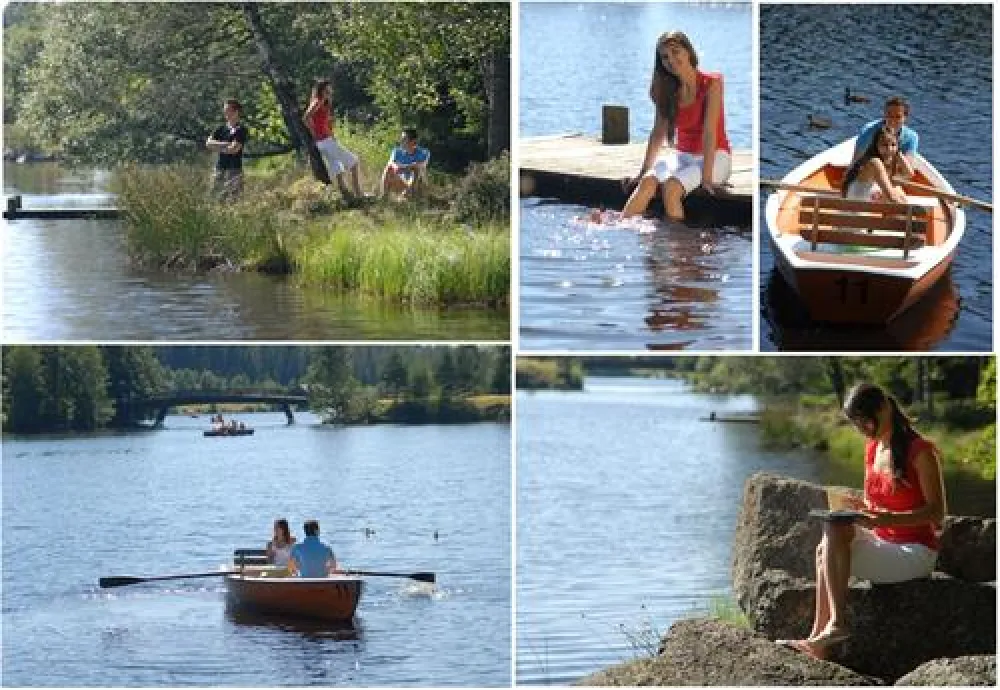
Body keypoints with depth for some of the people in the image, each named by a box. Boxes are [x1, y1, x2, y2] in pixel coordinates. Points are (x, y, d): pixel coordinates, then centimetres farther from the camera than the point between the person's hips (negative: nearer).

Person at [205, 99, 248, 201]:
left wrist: (217, 147, -1)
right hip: (220, 168, 6)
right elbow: (208, 143, 3)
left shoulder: (241, 129, -5)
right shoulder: (221, 129, 13)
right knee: (218, 198, 6)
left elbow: (234, 149, -14)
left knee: (232, 199, -10)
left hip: (234, 169, -6)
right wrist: (225, 144, -10)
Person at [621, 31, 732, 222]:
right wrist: (644, 170, -1)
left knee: (671, 186, -33)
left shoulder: (711, 83, -11)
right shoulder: (668, 91, 5)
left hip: (715, 157, -4)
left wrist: (706, 175, -23)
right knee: (648, 181, -27)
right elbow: (658, 133, 5)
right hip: (682, 155, 4)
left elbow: (709, 132, -18)